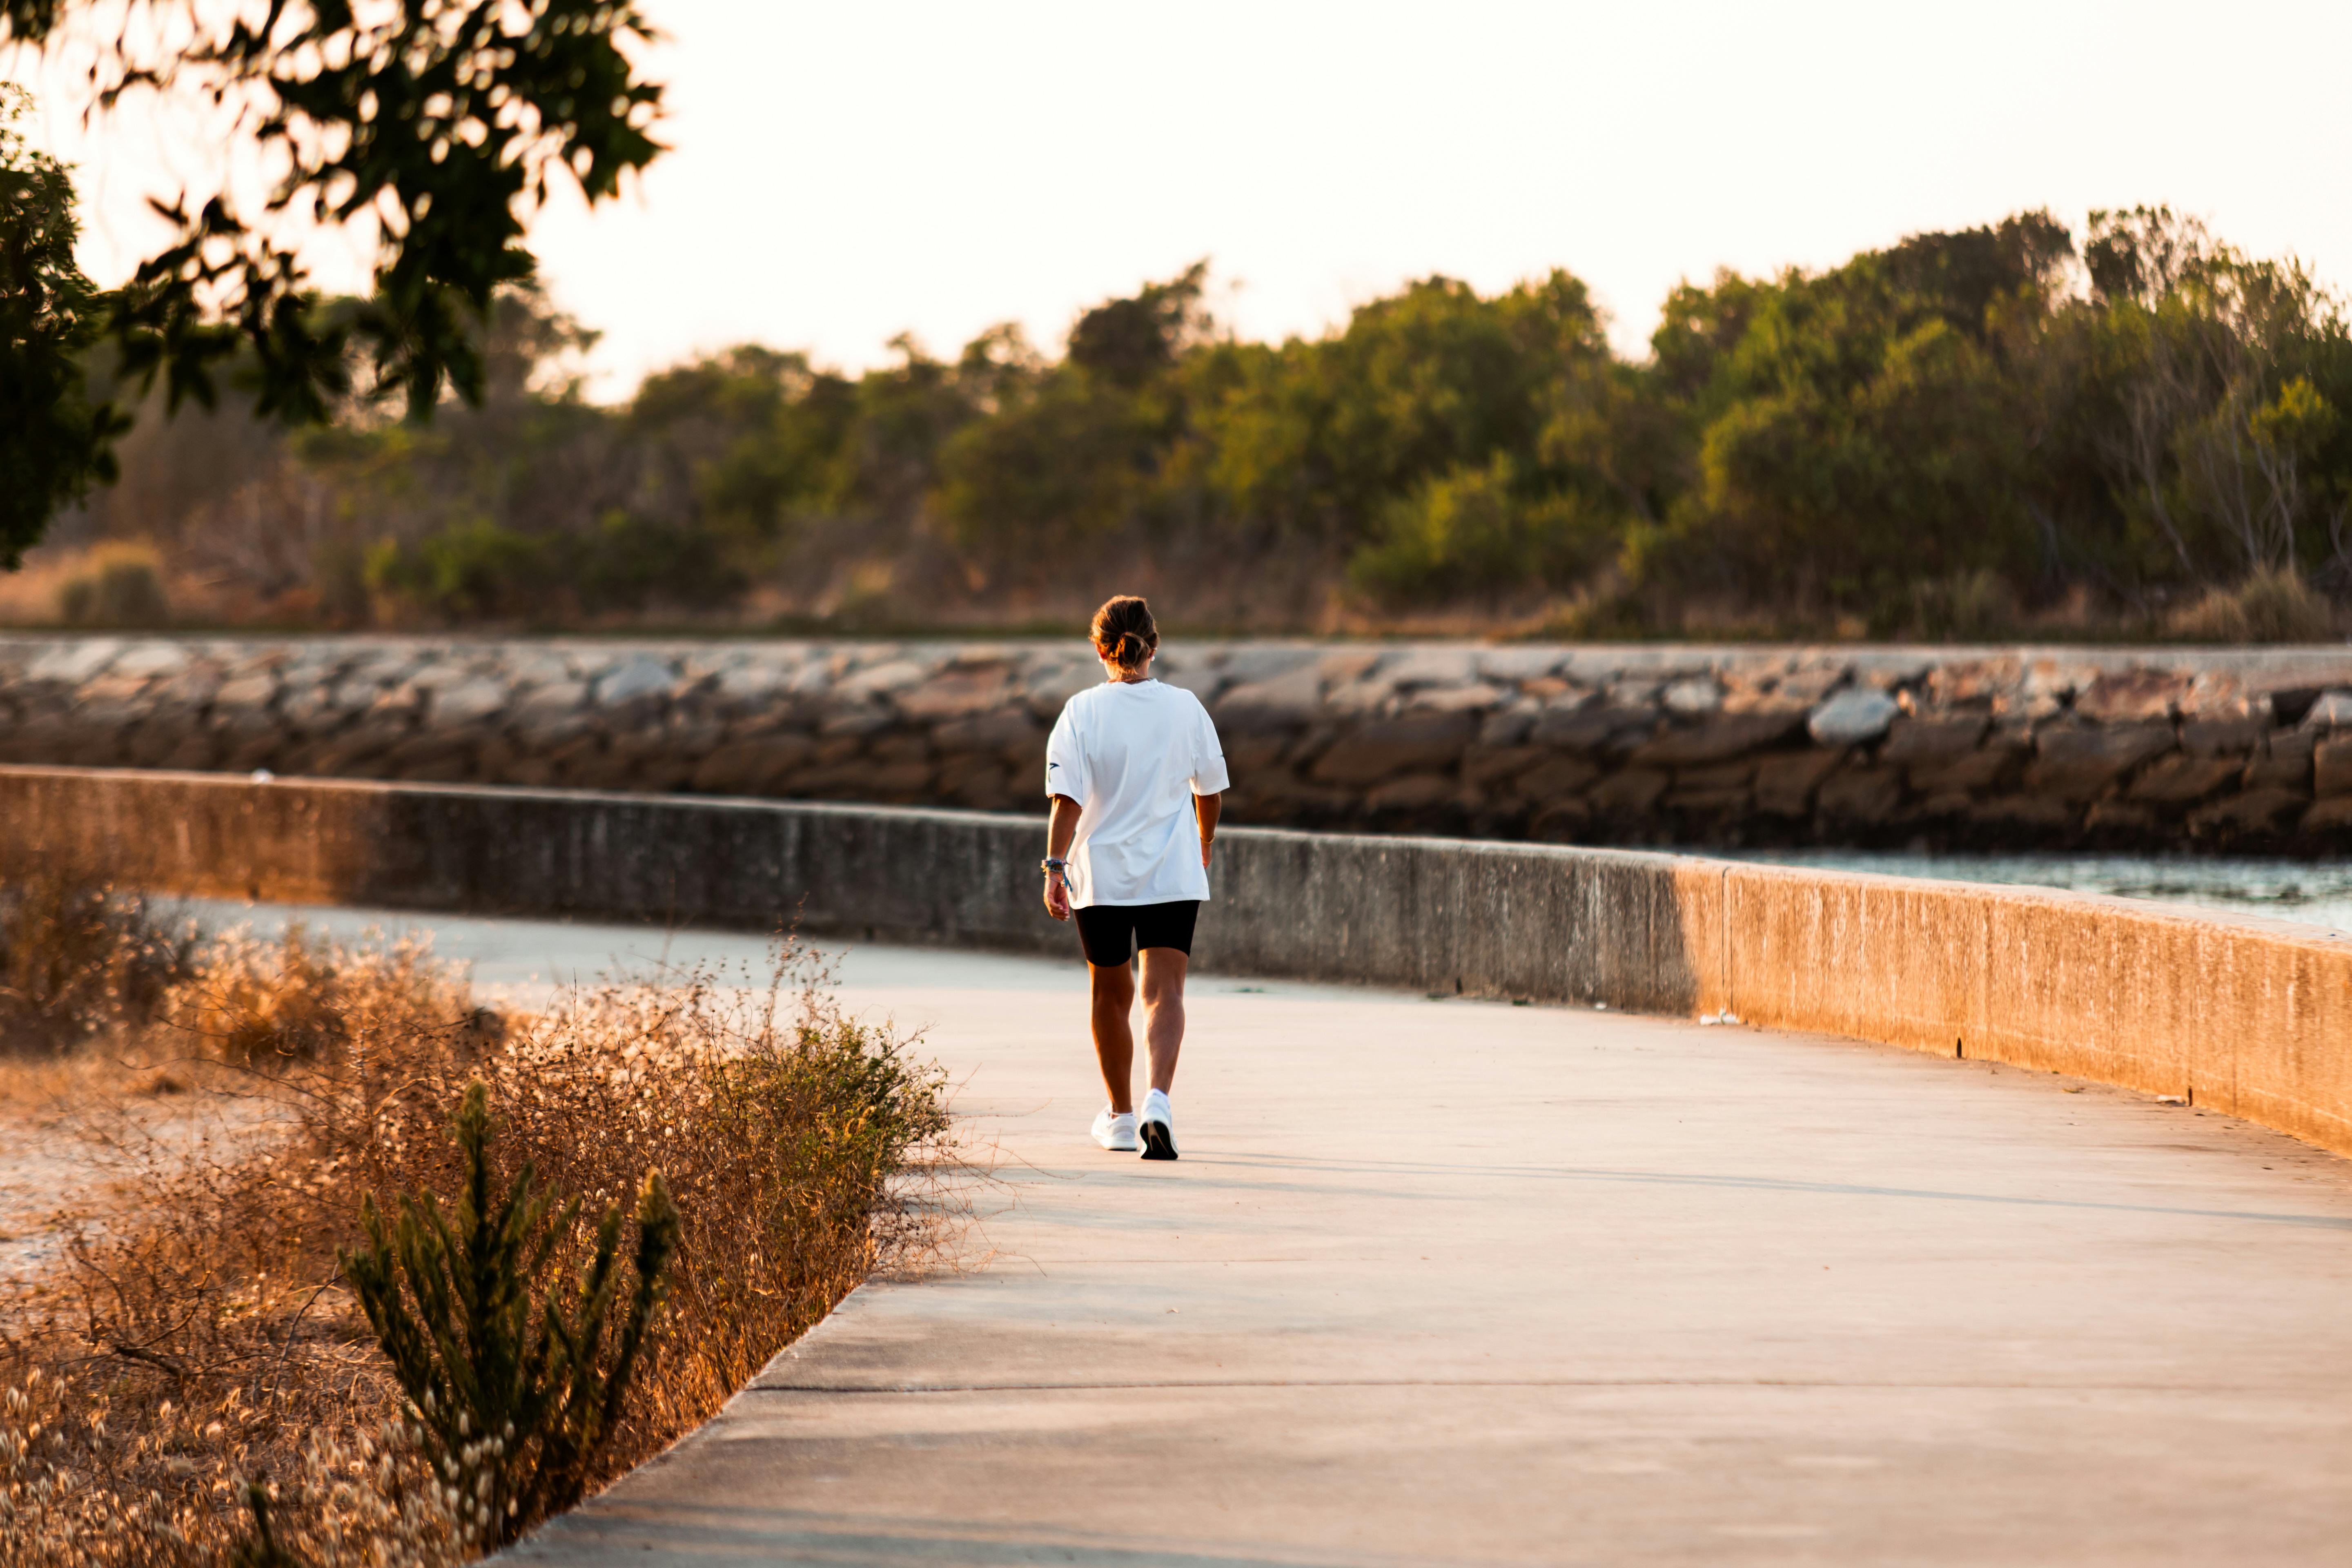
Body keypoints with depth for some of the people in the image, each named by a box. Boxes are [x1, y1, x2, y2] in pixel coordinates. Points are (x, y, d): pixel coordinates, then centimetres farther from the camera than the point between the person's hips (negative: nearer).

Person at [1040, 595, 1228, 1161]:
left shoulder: (1082, 712, -6)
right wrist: (1203, 848, 28)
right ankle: (1158, 1100, -29)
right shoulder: (1185, 707, 0)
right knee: (1164, 993, -6)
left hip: (1100, 875, 0)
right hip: (1174, 877, 0)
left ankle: (1121, 1115, 29)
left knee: (1111, 995, 16)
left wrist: (1055, 866, -11)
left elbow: (1067, 799, -13)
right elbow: (1210, 792, 11)